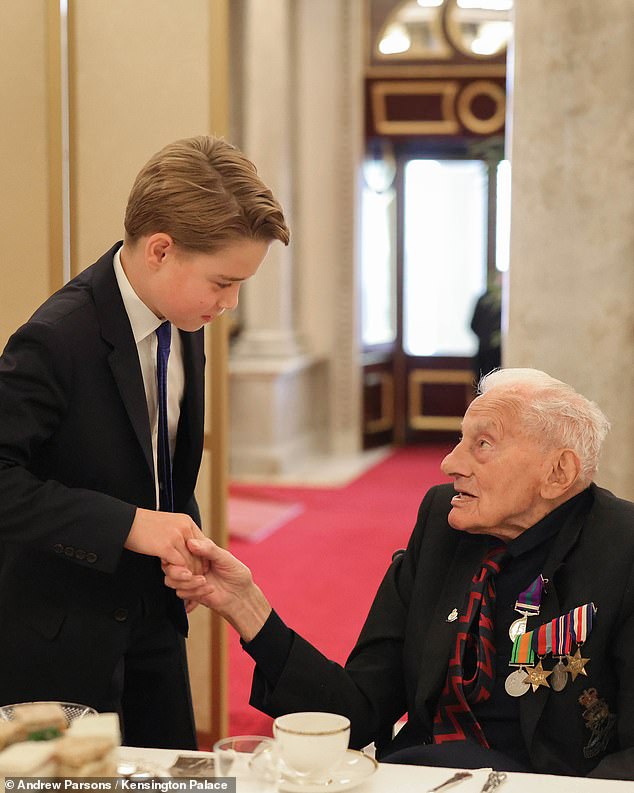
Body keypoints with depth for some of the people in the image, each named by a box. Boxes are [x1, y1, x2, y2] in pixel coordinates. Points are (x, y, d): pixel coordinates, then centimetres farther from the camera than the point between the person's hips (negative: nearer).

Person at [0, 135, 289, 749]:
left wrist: (185, 538, 1)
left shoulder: (183, 321, 1)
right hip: (62, 635, -8)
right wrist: (127, 525, -31)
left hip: (153, 616, 8)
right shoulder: (56, 340, -25)